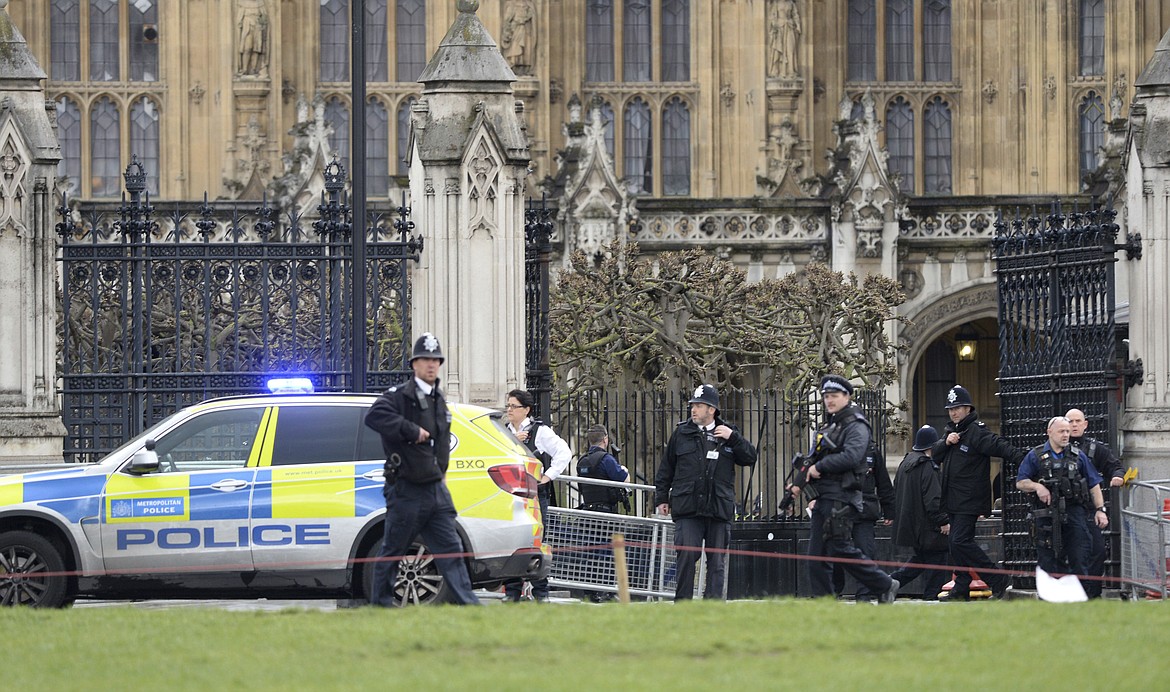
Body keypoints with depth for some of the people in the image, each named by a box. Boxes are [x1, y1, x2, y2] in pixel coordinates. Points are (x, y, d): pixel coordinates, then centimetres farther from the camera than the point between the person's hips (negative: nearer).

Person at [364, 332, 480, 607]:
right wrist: (412, 431, -27)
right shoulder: (400, 396, -9)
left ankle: (468, 604, -5)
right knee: (392, 551, 3)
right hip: (406, 491, -7)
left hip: (436, 489, 7)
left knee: (451, 548, -1)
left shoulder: (439, 400, 17)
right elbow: (375, 415, -29)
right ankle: (381, 603, 13)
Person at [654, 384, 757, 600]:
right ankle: (683, 601, -2)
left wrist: (733, 437, -7)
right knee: (686, 554, -9)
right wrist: (661, 498, 12)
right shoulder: (682, 433, 8)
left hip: (719, 508, 1)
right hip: (687, 509, -1)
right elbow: (666, 468, 14)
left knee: (717, 559, 3)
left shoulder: (728, 433, 9)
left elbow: (750, 458, 4)